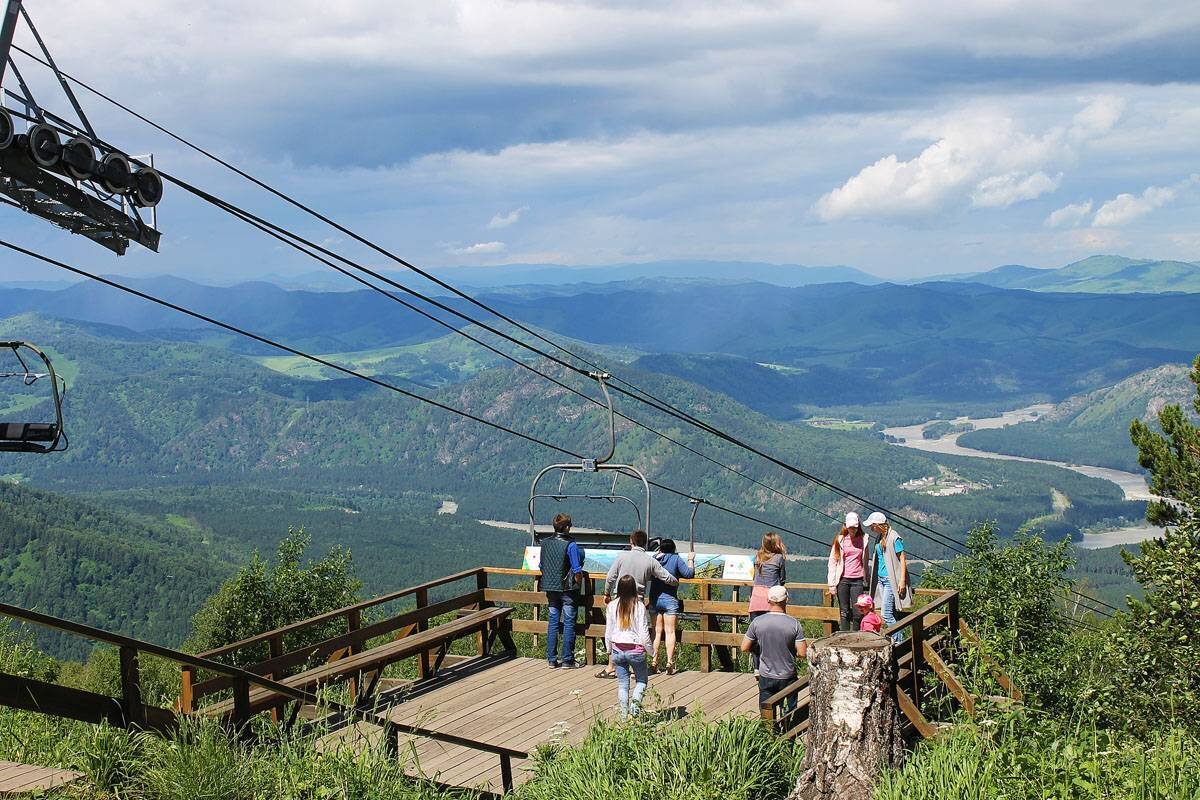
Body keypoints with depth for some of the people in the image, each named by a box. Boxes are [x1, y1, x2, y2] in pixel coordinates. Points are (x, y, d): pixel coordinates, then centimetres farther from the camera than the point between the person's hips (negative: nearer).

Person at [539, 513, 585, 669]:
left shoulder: (545, 543, 2)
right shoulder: (570, 545, -14)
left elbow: (542, 567, 11)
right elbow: (577, 571, -14)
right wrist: (579, 585, 2)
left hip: (550, 589, 5)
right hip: (568, 589, -5)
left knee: (553, 622, 11)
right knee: (569, 623, 3)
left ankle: (552, 660, 12)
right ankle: (567, 660, 5)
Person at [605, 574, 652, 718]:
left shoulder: (612, 606, -3)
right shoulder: (639, 606, -11)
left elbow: (608, 632, 4)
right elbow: (643, 633, -9)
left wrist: (609, 652, 17)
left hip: (618, 650, 2)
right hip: (636, 649, -2)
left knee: (622, 684, 12)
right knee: (641, 680, 16)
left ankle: (624, 716, 9)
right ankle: (635, 700, -10)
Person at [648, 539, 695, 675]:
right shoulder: (676, 559, -5)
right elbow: (689, 573, -8)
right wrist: (690, 560, 9)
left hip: (654, 599, 3)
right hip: (670, 599, -3)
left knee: (657, 631, 9)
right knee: (670, 632, 0)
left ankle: (654, 662, 5)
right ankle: (669, 663, -7)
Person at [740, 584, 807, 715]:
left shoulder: (757, 622, -10)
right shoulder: (794, 623, -13)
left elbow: (744, 648, -2)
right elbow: (802, 653, -13)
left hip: (766, 678, 1)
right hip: (788, 677, -1)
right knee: (790, 712, 13)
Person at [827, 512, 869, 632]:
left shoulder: (863, 539, 7)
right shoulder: (840, 540, 2)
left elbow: (865, 561, 16)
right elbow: (832, 561, 3)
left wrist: (866, 580, 12)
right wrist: (832, 584, -3)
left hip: (857, 580, 1)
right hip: (843, 580, -1)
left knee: (858, 613, -3)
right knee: (844, 612, 0)